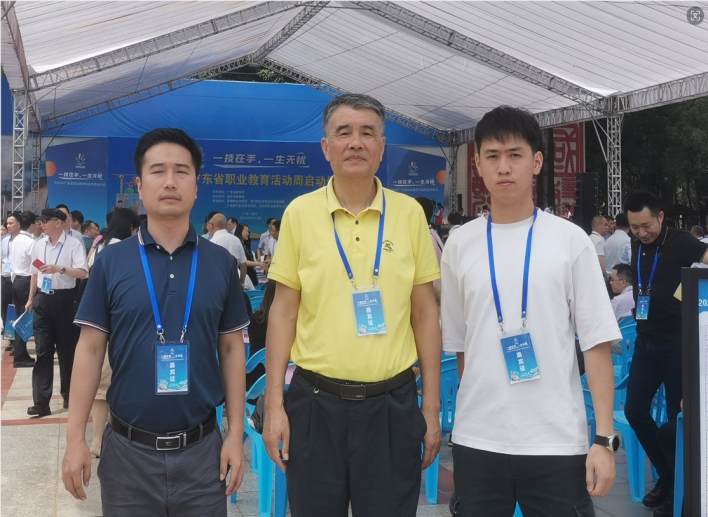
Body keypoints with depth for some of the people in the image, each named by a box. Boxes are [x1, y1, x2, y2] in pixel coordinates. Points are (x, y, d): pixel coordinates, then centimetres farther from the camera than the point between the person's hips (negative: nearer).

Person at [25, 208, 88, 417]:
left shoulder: (74, 244, -7)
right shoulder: (39, 245, 9)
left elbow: (82, 272, -15)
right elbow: (35, 274, 16)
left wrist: (59, 269, -25)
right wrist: (31, 299, 17)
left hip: (64, 299, -4)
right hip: (43, 299, 4)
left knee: (66, 349, 8)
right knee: (42, 350, 0)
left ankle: (68, 395, 25)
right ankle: (41, 402, 0)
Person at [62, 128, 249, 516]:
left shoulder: (221, 263, 1)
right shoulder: (110, 261, -2)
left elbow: (231, 350, 4)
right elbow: (90, 350, 0)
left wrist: (235, 434, 0)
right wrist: (75, 438, -5)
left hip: (201, 448, 1)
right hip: (127, 448, 0)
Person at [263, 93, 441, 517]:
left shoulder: (409, 213, 1)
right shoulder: (300, 212, 0)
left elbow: (425, 313, 5)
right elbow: (284, 311, 2)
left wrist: (432, 405, 3)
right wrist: (274, 403, -2)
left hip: (392, 403, 0)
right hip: (316, 402, 0)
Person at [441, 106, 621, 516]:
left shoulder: (570, 241, -2)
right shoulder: (460, 245, 4)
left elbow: (597, 344, -2)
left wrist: (605, 439, -6)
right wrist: (476, 407, 12)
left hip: (557, 441, -2)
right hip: (476, 440, 2)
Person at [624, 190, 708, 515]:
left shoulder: (680, 242, -13)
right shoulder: (636, 245, 5)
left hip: (677, 341, -6)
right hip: (646, 341, 6)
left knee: (677, 415, 3)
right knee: (635, 410, 7)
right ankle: (666, 472, 25)